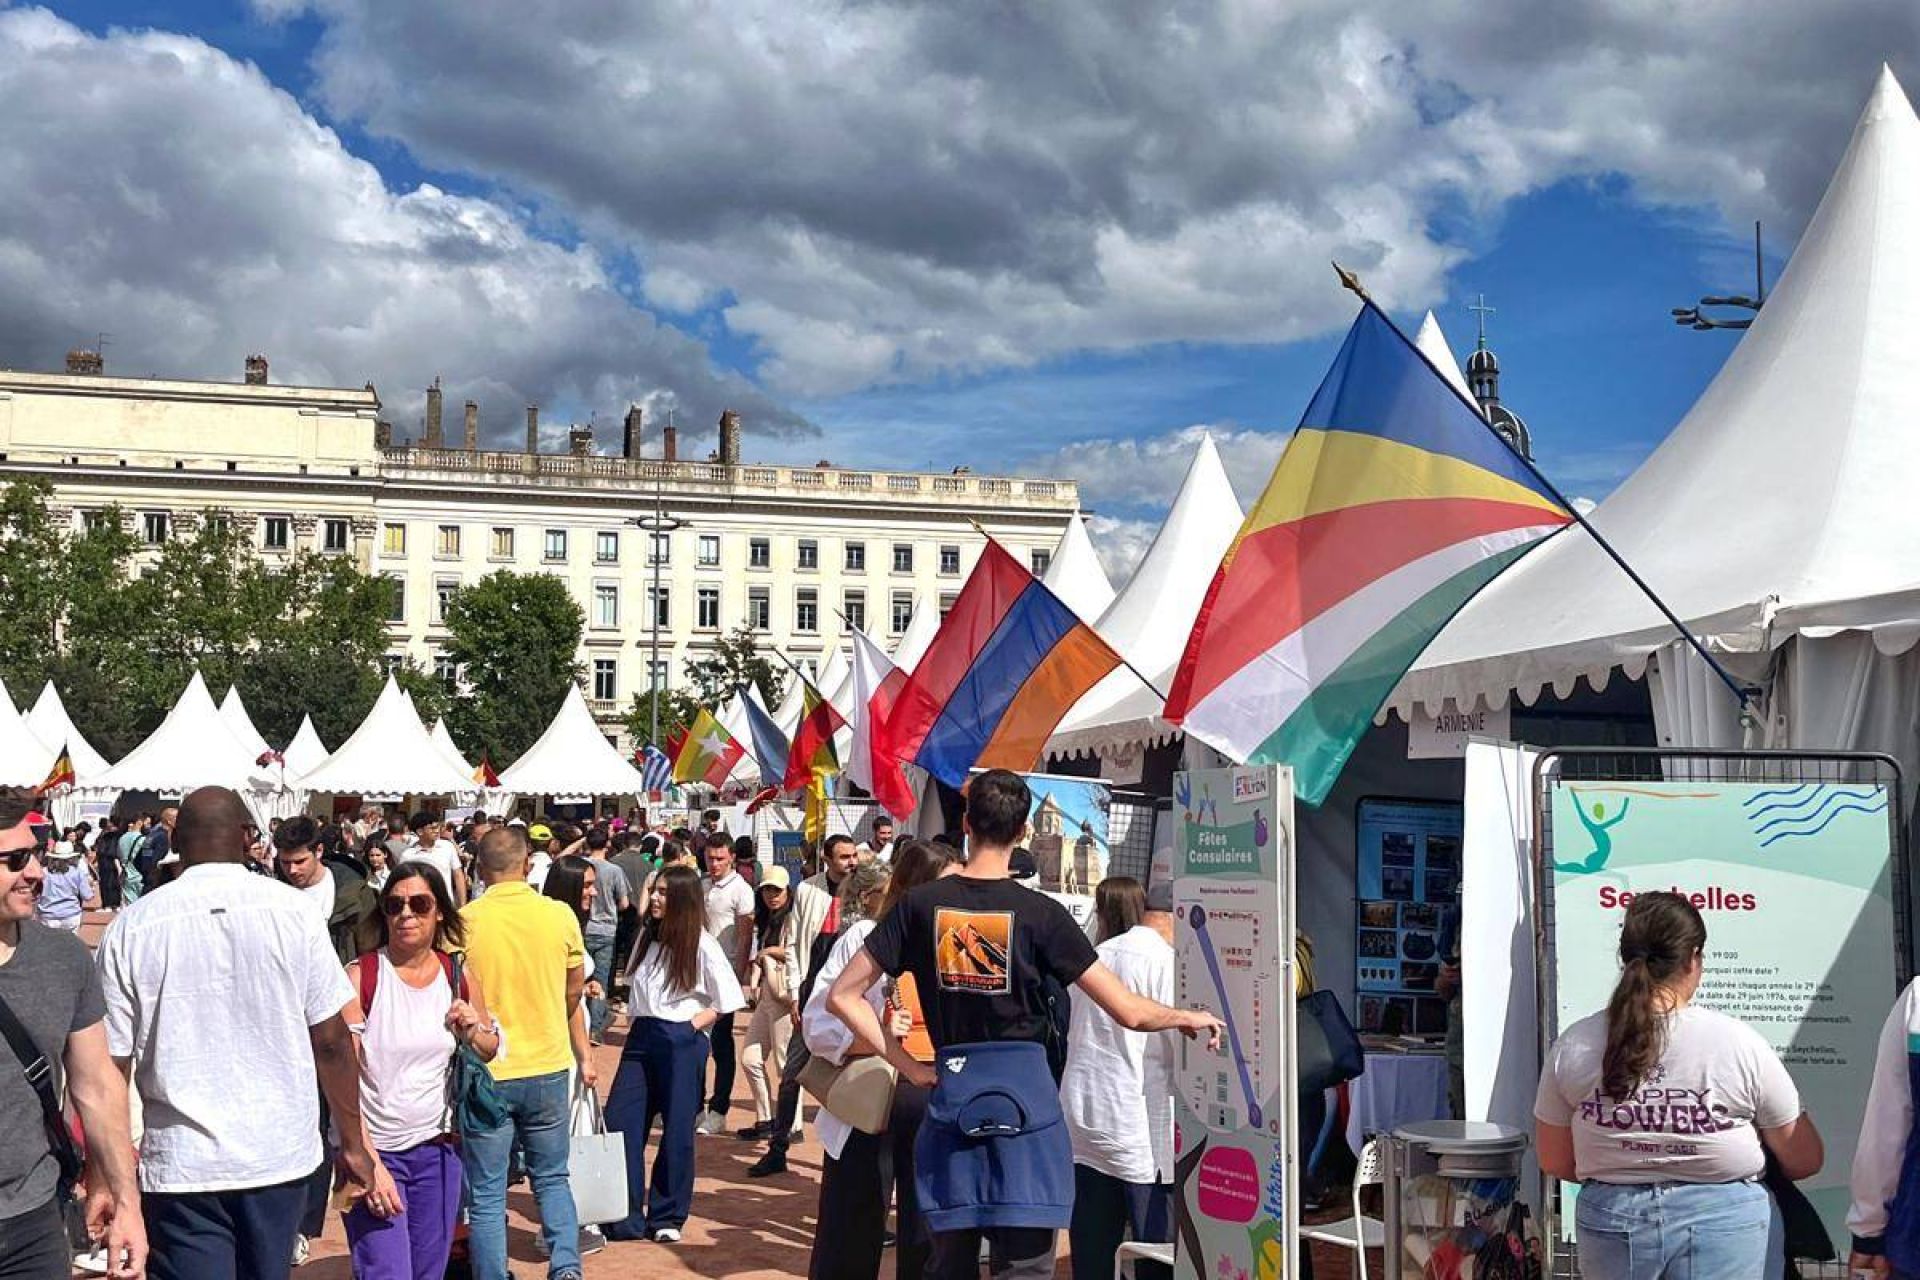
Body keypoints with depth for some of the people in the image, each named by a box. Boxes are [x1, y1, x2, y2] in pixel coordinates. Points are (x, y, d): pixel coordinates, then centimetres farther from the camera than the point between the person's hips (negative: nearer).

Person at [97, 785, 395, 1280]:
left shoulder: (132, 927, -5)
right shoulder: (293, 910, -4)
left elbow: (112, 1063, -3)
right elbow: (332, 1040, -2)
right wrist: (354, 1145, 9)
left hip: (182, 1164, -1)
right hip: (281, 1155, 1)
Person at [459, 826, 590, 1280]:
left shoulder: (463, 921, -12)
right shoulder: (560, 915, -6)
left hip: (485, 1072, -2)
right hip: (549, 1068, 2)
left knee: (486, 1196, 8)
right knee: (552, 1179, 19)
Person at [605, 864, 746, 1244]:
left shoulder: (701, 945, -8)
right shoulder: (647, 936, 8)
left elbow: (726, 999, -4)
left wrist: (694, 1024, -9)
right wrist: (639, 1023, 6)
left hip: (681, 1043, -5)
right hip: (642, 1037, 6)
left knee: (677, 1131, 3)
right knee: (618, 1124, -1)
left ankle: (667, 1217, 18)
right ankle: (624, 1217, 8)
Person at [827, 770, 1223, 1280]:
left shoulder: (920, 904, 0)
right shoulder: (1039, 913, -7)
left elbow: (842, 996, 1)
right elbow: (1129, 1012, -6)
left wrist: (908, 1066, 4)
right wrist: (1189, 1017, 14)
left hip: (951, 1095, 3)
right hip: (1025, 1094, -3)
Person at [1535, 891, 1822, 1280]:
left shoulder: (1573, 1047, -5)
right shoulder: (1738, 1043, -12)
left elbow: (1554, 1161, 4)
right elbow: (1804, 1160, -3)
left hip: (1612, 1223, 3)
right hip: (1720, 1221, -2)